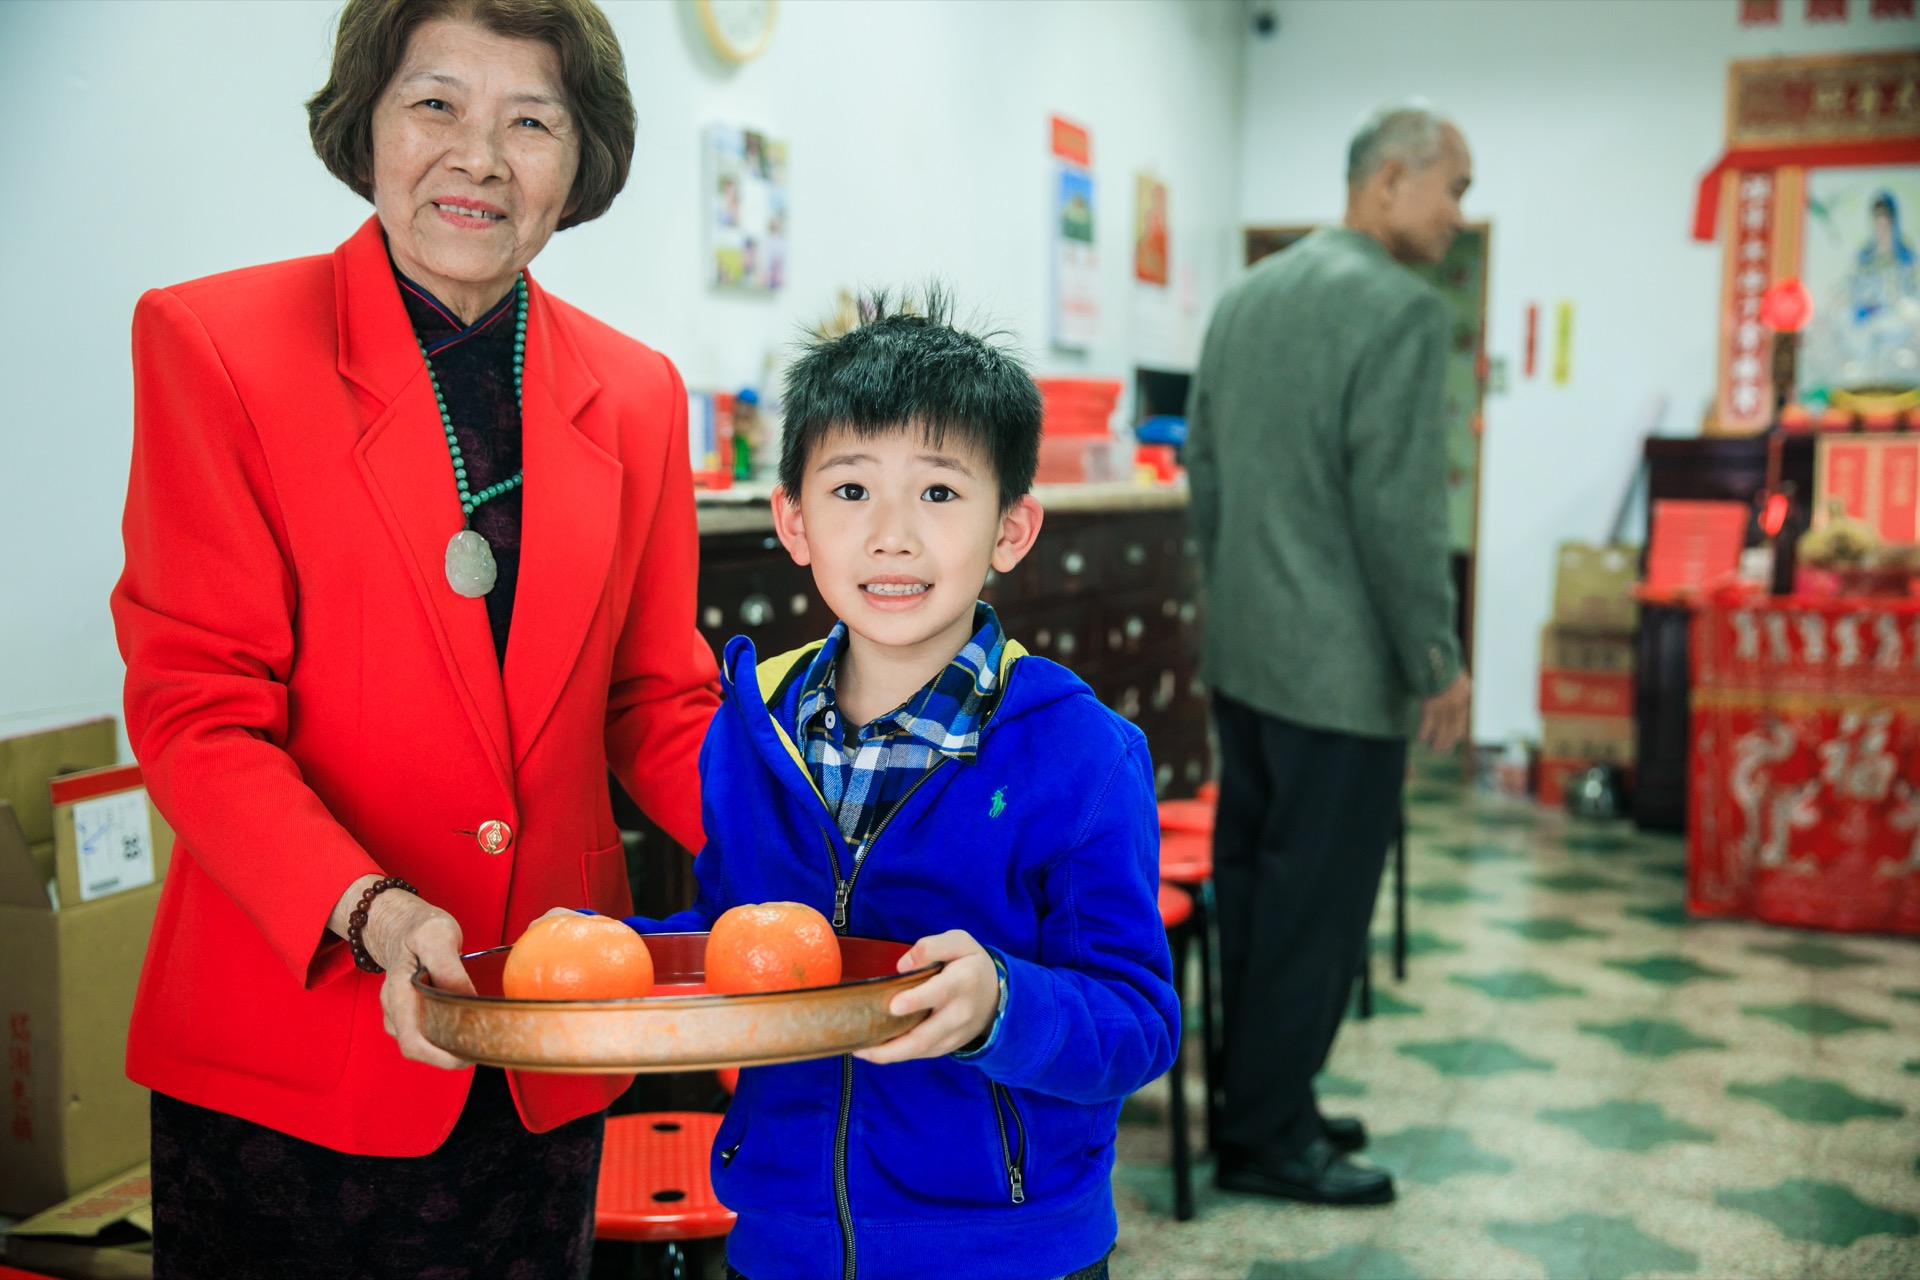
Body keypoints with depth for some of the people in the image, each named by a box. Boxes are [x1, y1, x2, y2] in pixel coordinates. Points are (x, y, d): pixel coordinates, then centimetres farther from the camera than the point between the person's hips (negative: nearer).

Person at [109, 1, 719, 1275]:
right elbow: (195, 711, -11)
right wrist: (368, 914, -26)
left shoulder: (637, 394, 4)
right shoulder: (210, 342, -8)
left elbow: (657, 705, 8)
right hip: (286, 1053, -3)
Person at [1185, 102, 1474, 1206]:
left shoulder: (1247, 296, 11)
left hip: (1242, 654, 9)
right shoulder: (1404, 309, -15)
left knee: (1255, 890, 15)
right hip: (1342, 667, -9)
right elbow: (1397, 510, -19)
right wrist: (1439, 661, -10)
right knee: (1316, 906, 1)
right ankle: (1269, 1142, 12)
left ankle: (1256, 1103, 27)